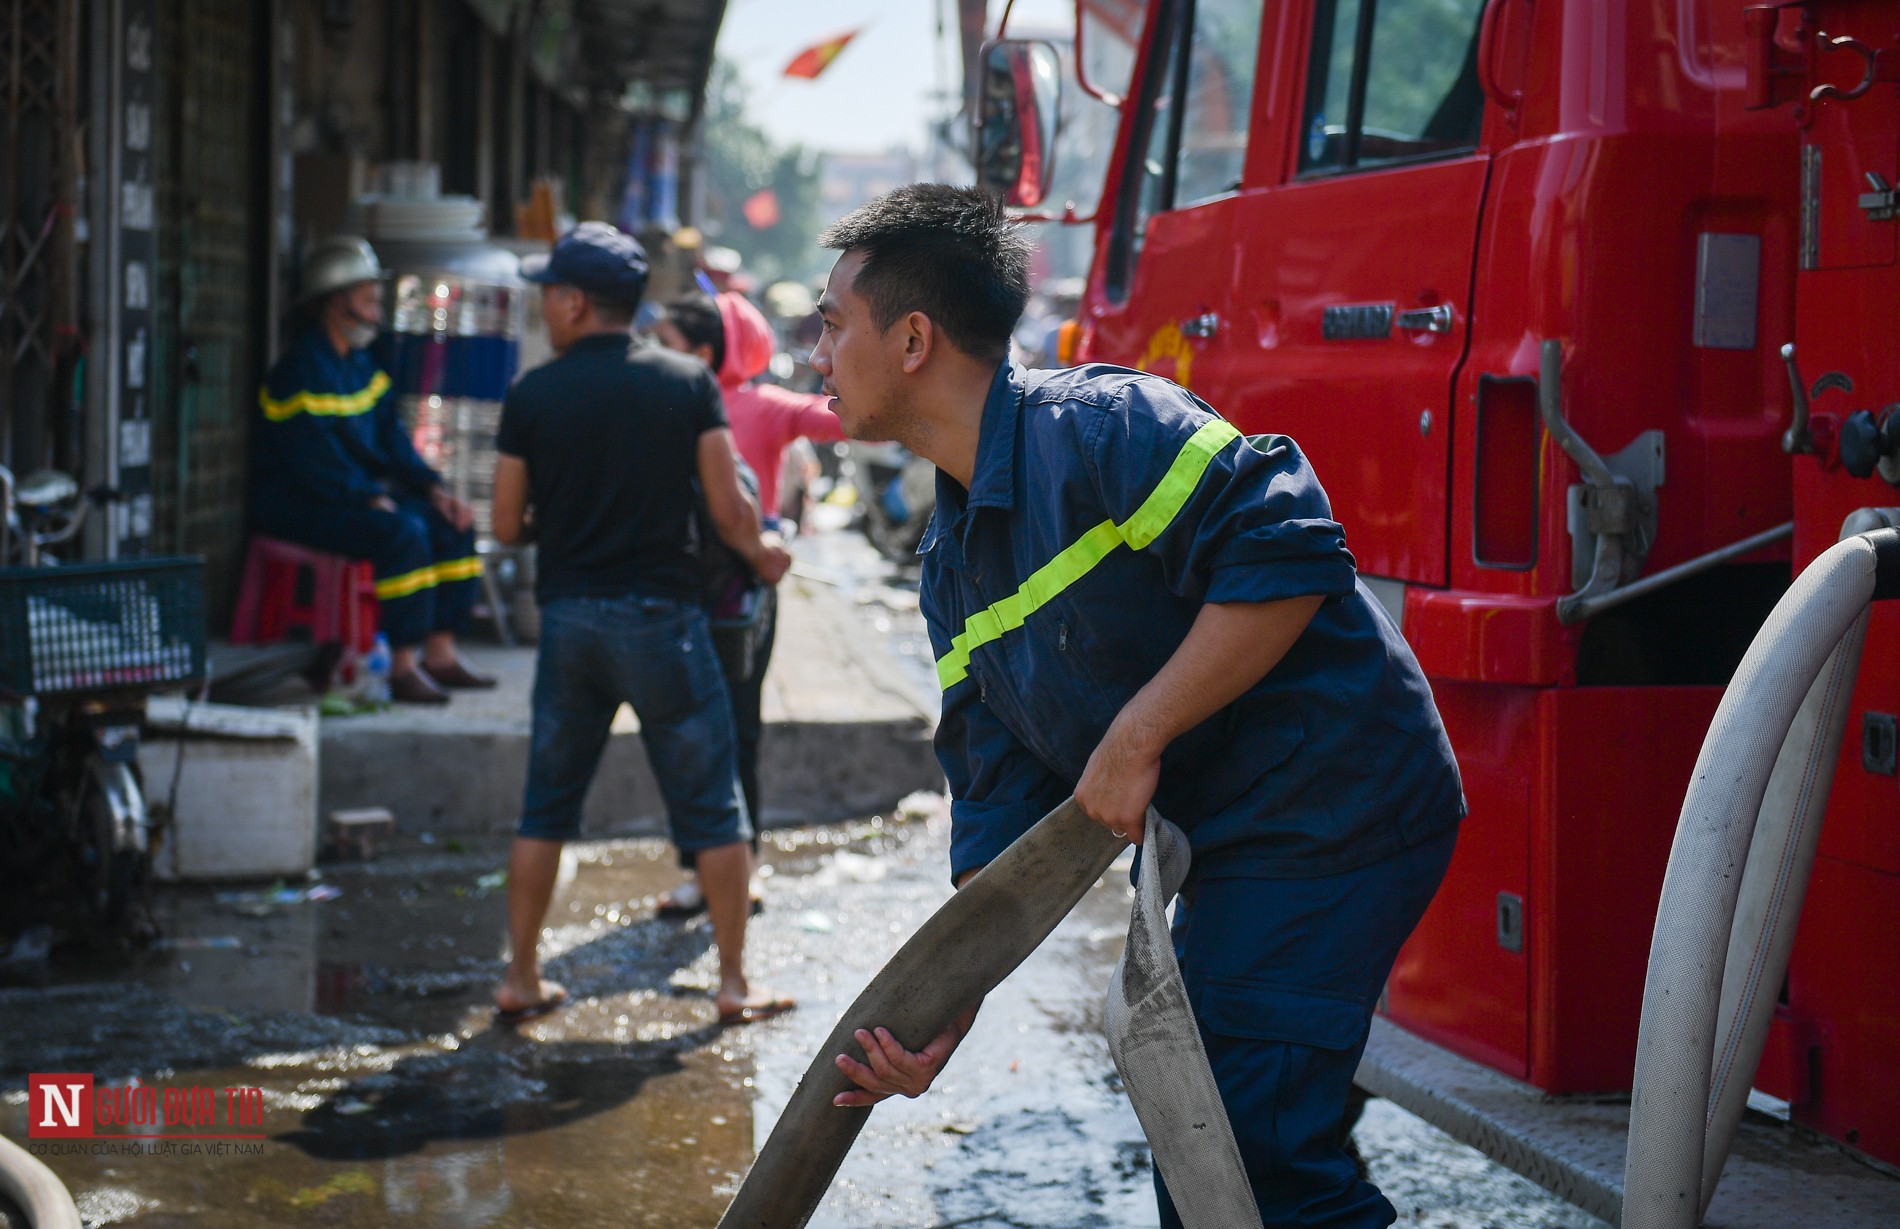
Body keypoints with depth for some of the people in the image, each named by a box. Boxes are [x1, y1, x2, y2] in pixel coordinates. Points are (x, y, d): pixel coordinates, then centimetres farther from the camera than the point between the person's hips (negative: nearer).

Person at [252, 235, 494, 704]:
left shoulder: (360, 362, 13)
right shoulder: (301, 370, -17)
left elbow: (391, 437, 14)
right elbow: (314, 460, -22)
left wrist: (433, 489, 1)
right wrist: (373, 499, -24)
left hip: (363, 488, 10)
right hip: (297, 503, -10)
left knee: (451, 523, -1)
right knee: (404, 533, -30)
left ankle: (440, 653, -1)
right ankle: (402, 666, -25)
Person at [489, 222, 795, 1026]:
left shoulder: (532, 395, -2)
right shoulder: (688, 383, -3)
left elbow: (506, 526, 2)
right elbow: (728, 511, -4)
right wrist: (762, 552, 17)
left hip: (569, 618, 1)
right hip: (662, 618, -1)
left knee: (546, 807, 12)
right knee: (712, 808, 7)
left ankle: (521, 979, 15)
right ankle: (734, 984, 8)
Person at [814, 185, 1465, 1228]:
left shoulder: (1094, 428, -17)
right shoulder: (954, 566, 11)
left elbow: (1291, 555, -28)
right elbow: (1001, 810, 9)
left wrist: (1137, 734, -24)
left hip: (1330, 812, -10)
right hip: (1233, 846, 10)